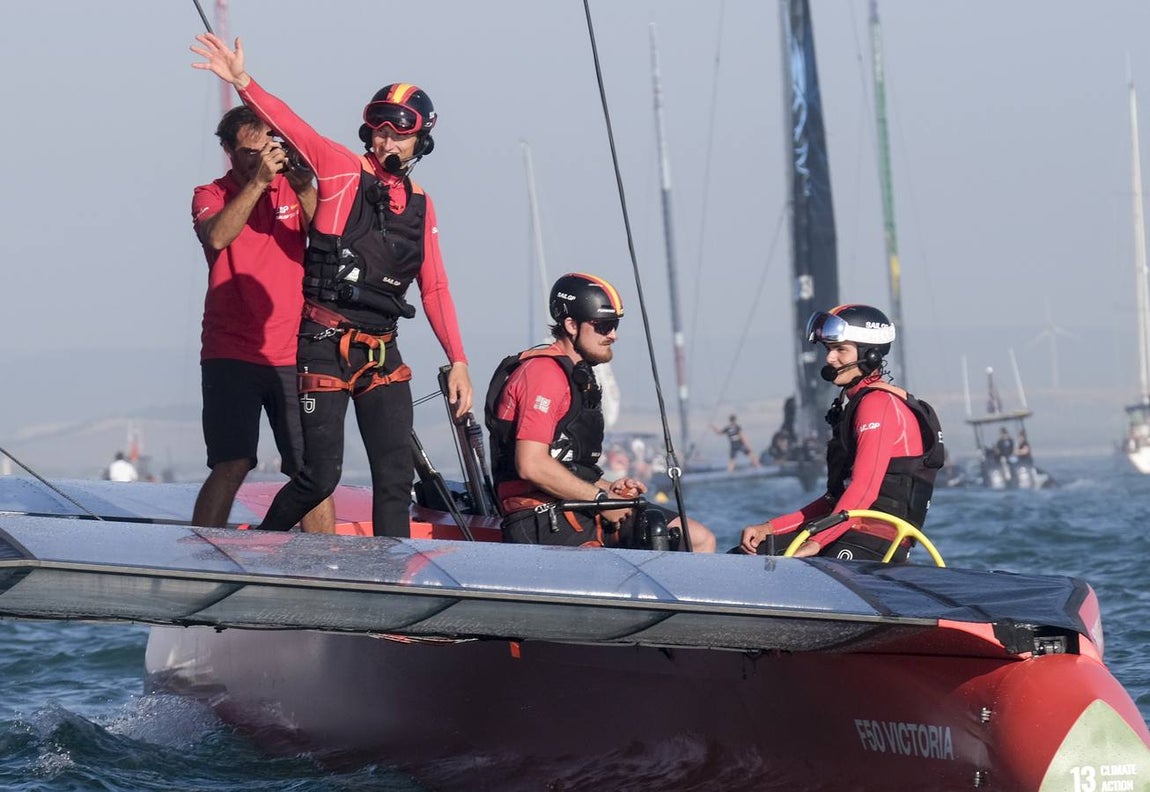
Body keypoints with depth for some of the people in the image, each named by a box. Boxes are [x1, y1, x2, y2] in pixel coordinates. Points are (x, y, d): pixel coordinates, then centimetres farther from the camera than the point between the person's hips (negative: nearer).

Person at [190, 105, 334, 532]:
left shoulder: (292, 189, 11)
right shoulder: (211, 195, 5)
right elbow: (217, 237, -17)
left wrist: (305, 192, -19)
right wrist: (258, 182, -24)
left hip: (293, 355, 2)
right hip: (231, 356, -2)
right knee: (232, 465, -13)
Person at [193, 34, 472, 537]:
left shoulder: (420, 204, 13)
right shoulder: (342, 169, -1)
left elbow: (434, 288, 15)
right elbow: (292, 127, -15)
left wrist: (458, 361, 10)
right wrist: (242, 82, -30)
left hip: (381, 353, 5)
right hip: (326, 346, -5)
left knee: (396, 477, -2)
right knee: (320, 476, -5)